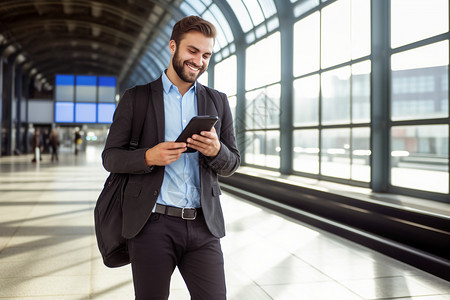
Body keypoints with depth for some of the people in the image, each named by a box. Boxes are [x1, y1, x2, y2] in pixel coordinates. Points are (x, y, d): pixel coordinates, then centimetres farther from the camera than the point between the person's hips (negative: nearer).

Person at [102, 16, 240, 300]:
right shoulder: (136, 98, 4)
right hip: (153, 223, -2)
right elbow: (110, 157, 3)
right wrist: (149, 157, -17)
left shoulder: (218, 102, 11)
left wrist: (216, 150, -12)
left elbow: (232, 164, 11)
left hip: (204, 224, 2)